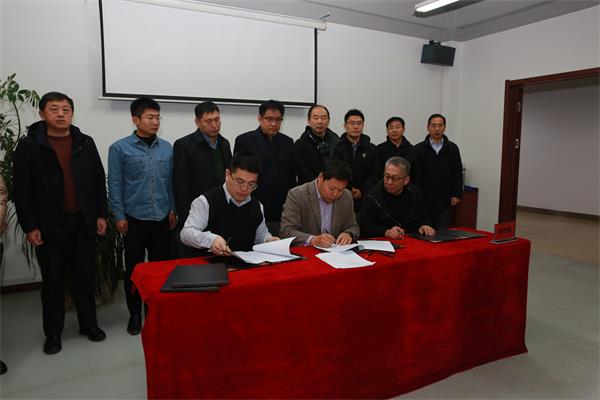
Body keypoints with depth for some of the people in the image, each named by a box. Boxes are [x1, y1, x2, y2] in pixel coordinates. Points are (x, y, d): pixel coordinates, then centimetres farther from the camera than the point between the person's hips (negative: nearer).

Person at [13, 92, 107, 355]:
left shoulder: (85, 143, 5)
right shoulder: (29, 145, -3)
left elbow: (99, 181, 7)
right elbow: (21, 190, -4)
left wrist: (101, 215, 2)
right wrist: (29, 227, -8)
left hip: (83, 222, 2)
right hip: (49, 224, -2)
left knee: (85, 276, 11)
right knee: (53, 281, 9)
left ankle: (88, 324, 27)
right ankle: (53, 333, 24)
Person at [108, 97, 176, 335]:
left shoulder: (166, 148, 5)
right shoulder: (120, 148, -3)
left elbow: (171, 181, 9)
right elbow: (115, 184, -3)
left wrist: (173, 210, 6)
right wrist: (119, 216, -6)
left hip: (162, 218, 3)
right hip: (134, 219, -2)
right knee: (133, 269, 8)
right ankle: (135, 314, 23)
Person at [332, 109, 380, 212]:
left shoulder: (372, 149, 11)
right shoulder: (337, 148, 1)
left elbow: (375, 174, 5)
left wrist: (362, 190, -7)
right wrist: (348, 189, -11)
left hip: (365, 197, 2)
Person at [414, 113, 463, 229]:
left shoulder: (452, 148, 6)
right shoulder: (418, 149, -1)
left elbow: (458, 173, 6)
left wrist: (457, 195, 0)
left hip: (445, 202, 1)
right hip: (424, 201, -1)